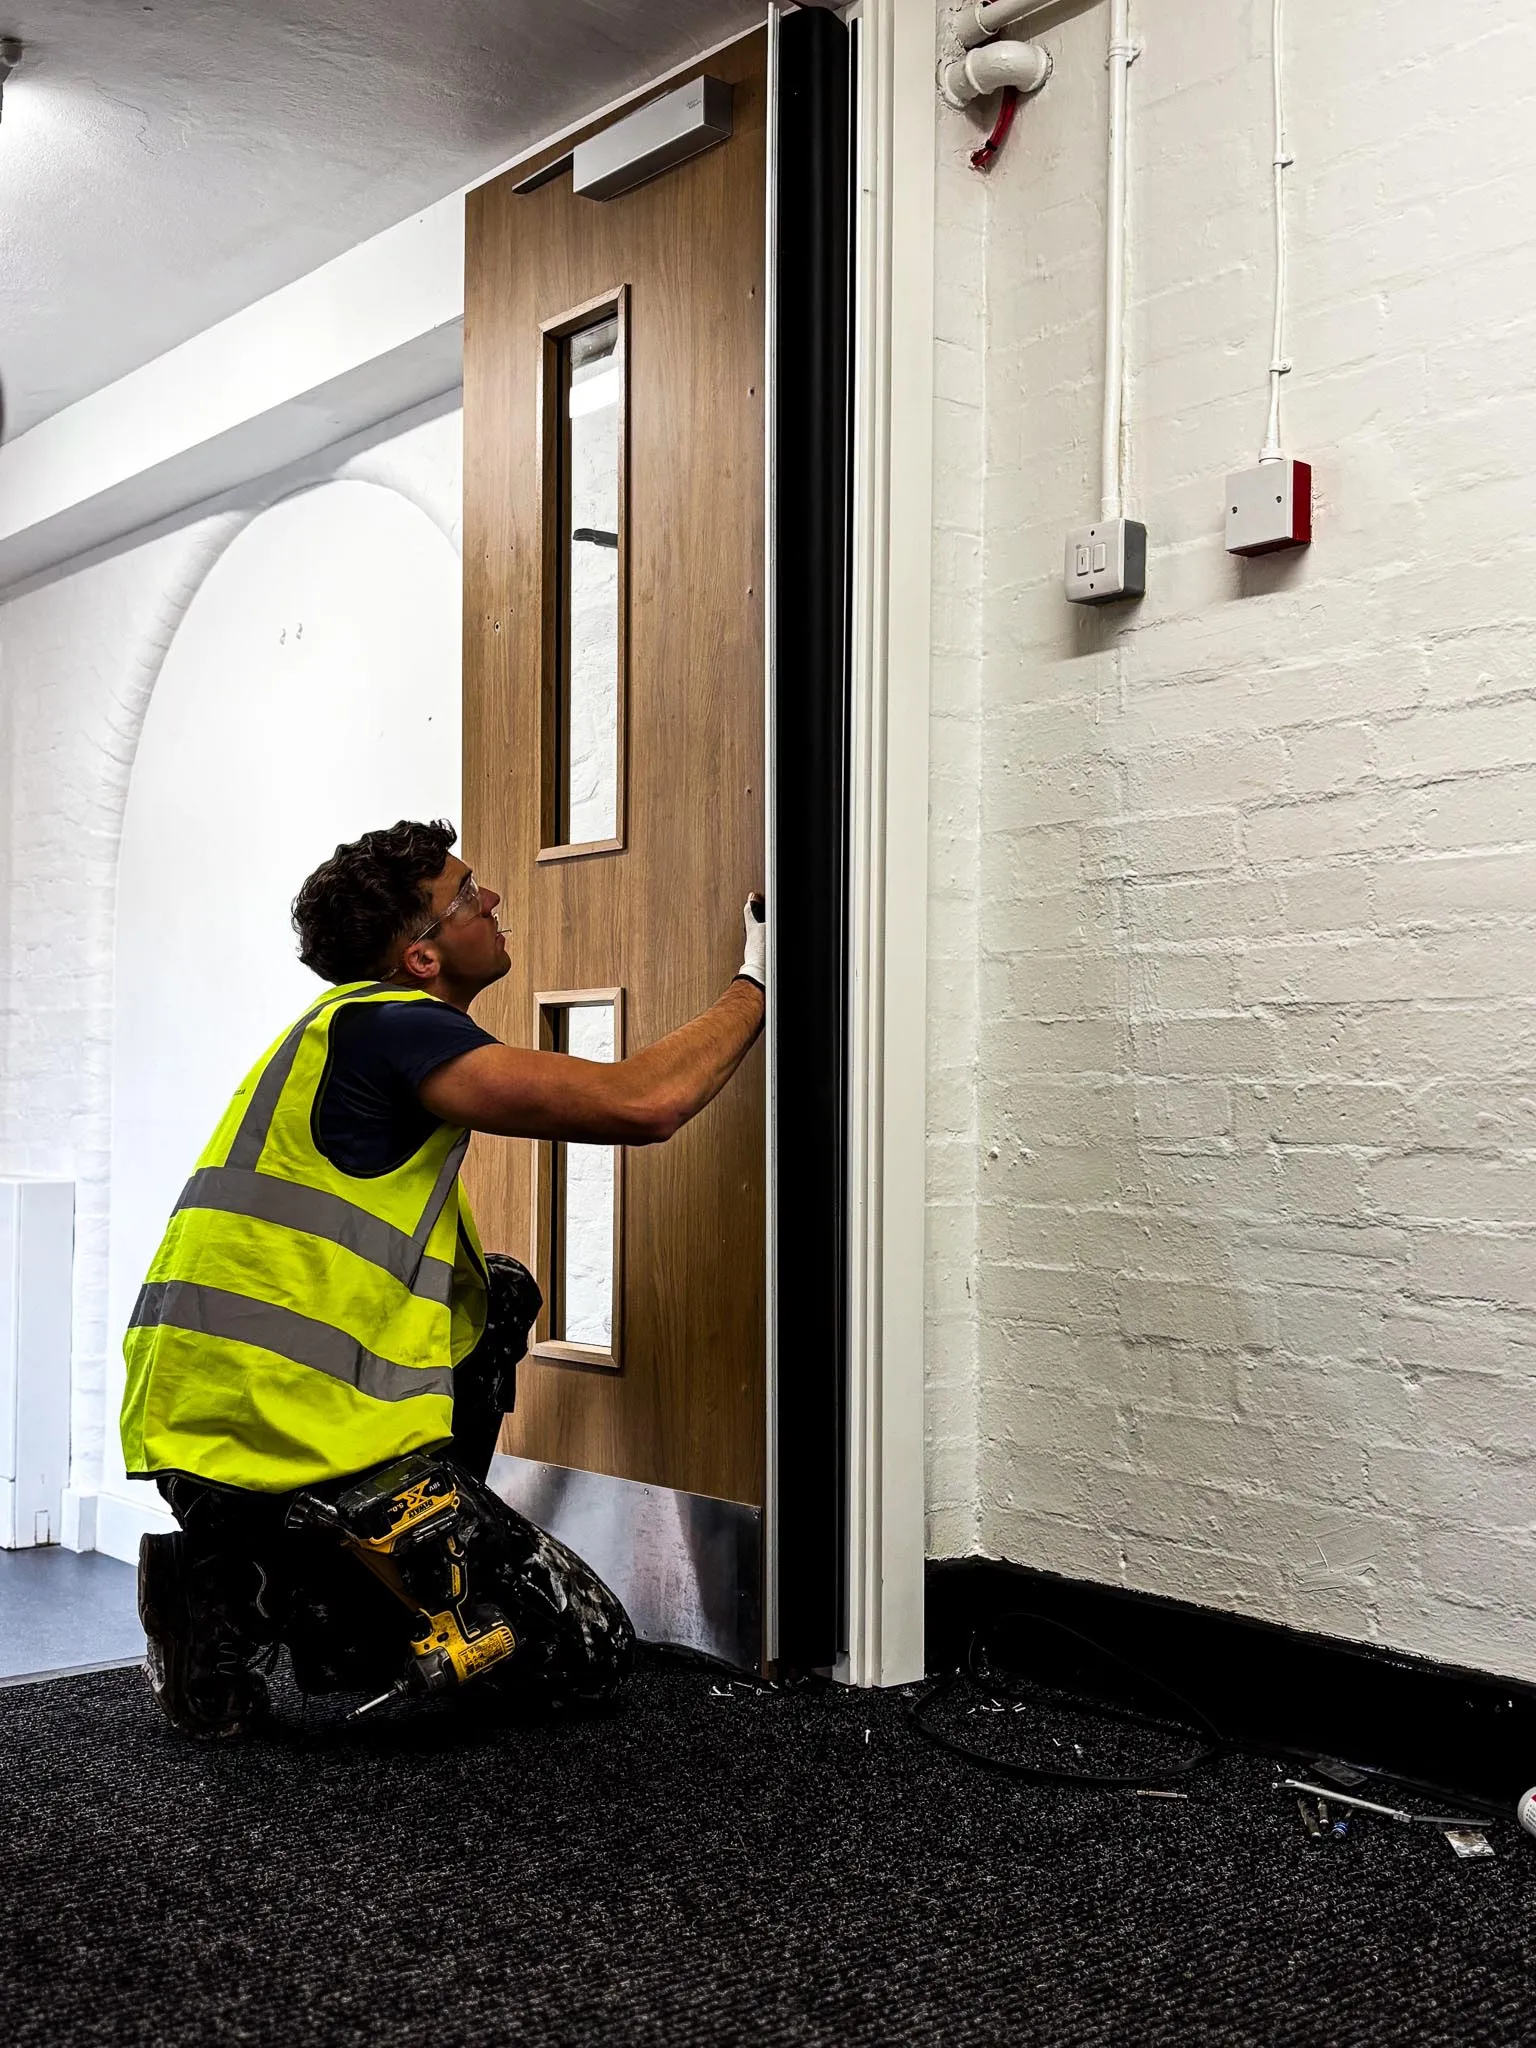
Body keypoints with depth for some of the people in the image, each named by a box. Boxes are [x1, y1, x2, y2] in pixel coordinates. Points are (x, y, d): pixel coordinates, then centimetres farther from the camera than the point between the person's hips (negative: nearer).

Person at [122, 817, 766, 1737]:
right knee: (589, 1650, 0)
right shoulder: (389, 1027, -12)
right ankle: (254, 1596, -5)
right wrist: (758, 986, -3)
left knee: (500, 1294, 29)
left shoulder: (349, 1028, 18)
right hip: (295, 1442, -10)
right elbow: (642, 1103, -18)